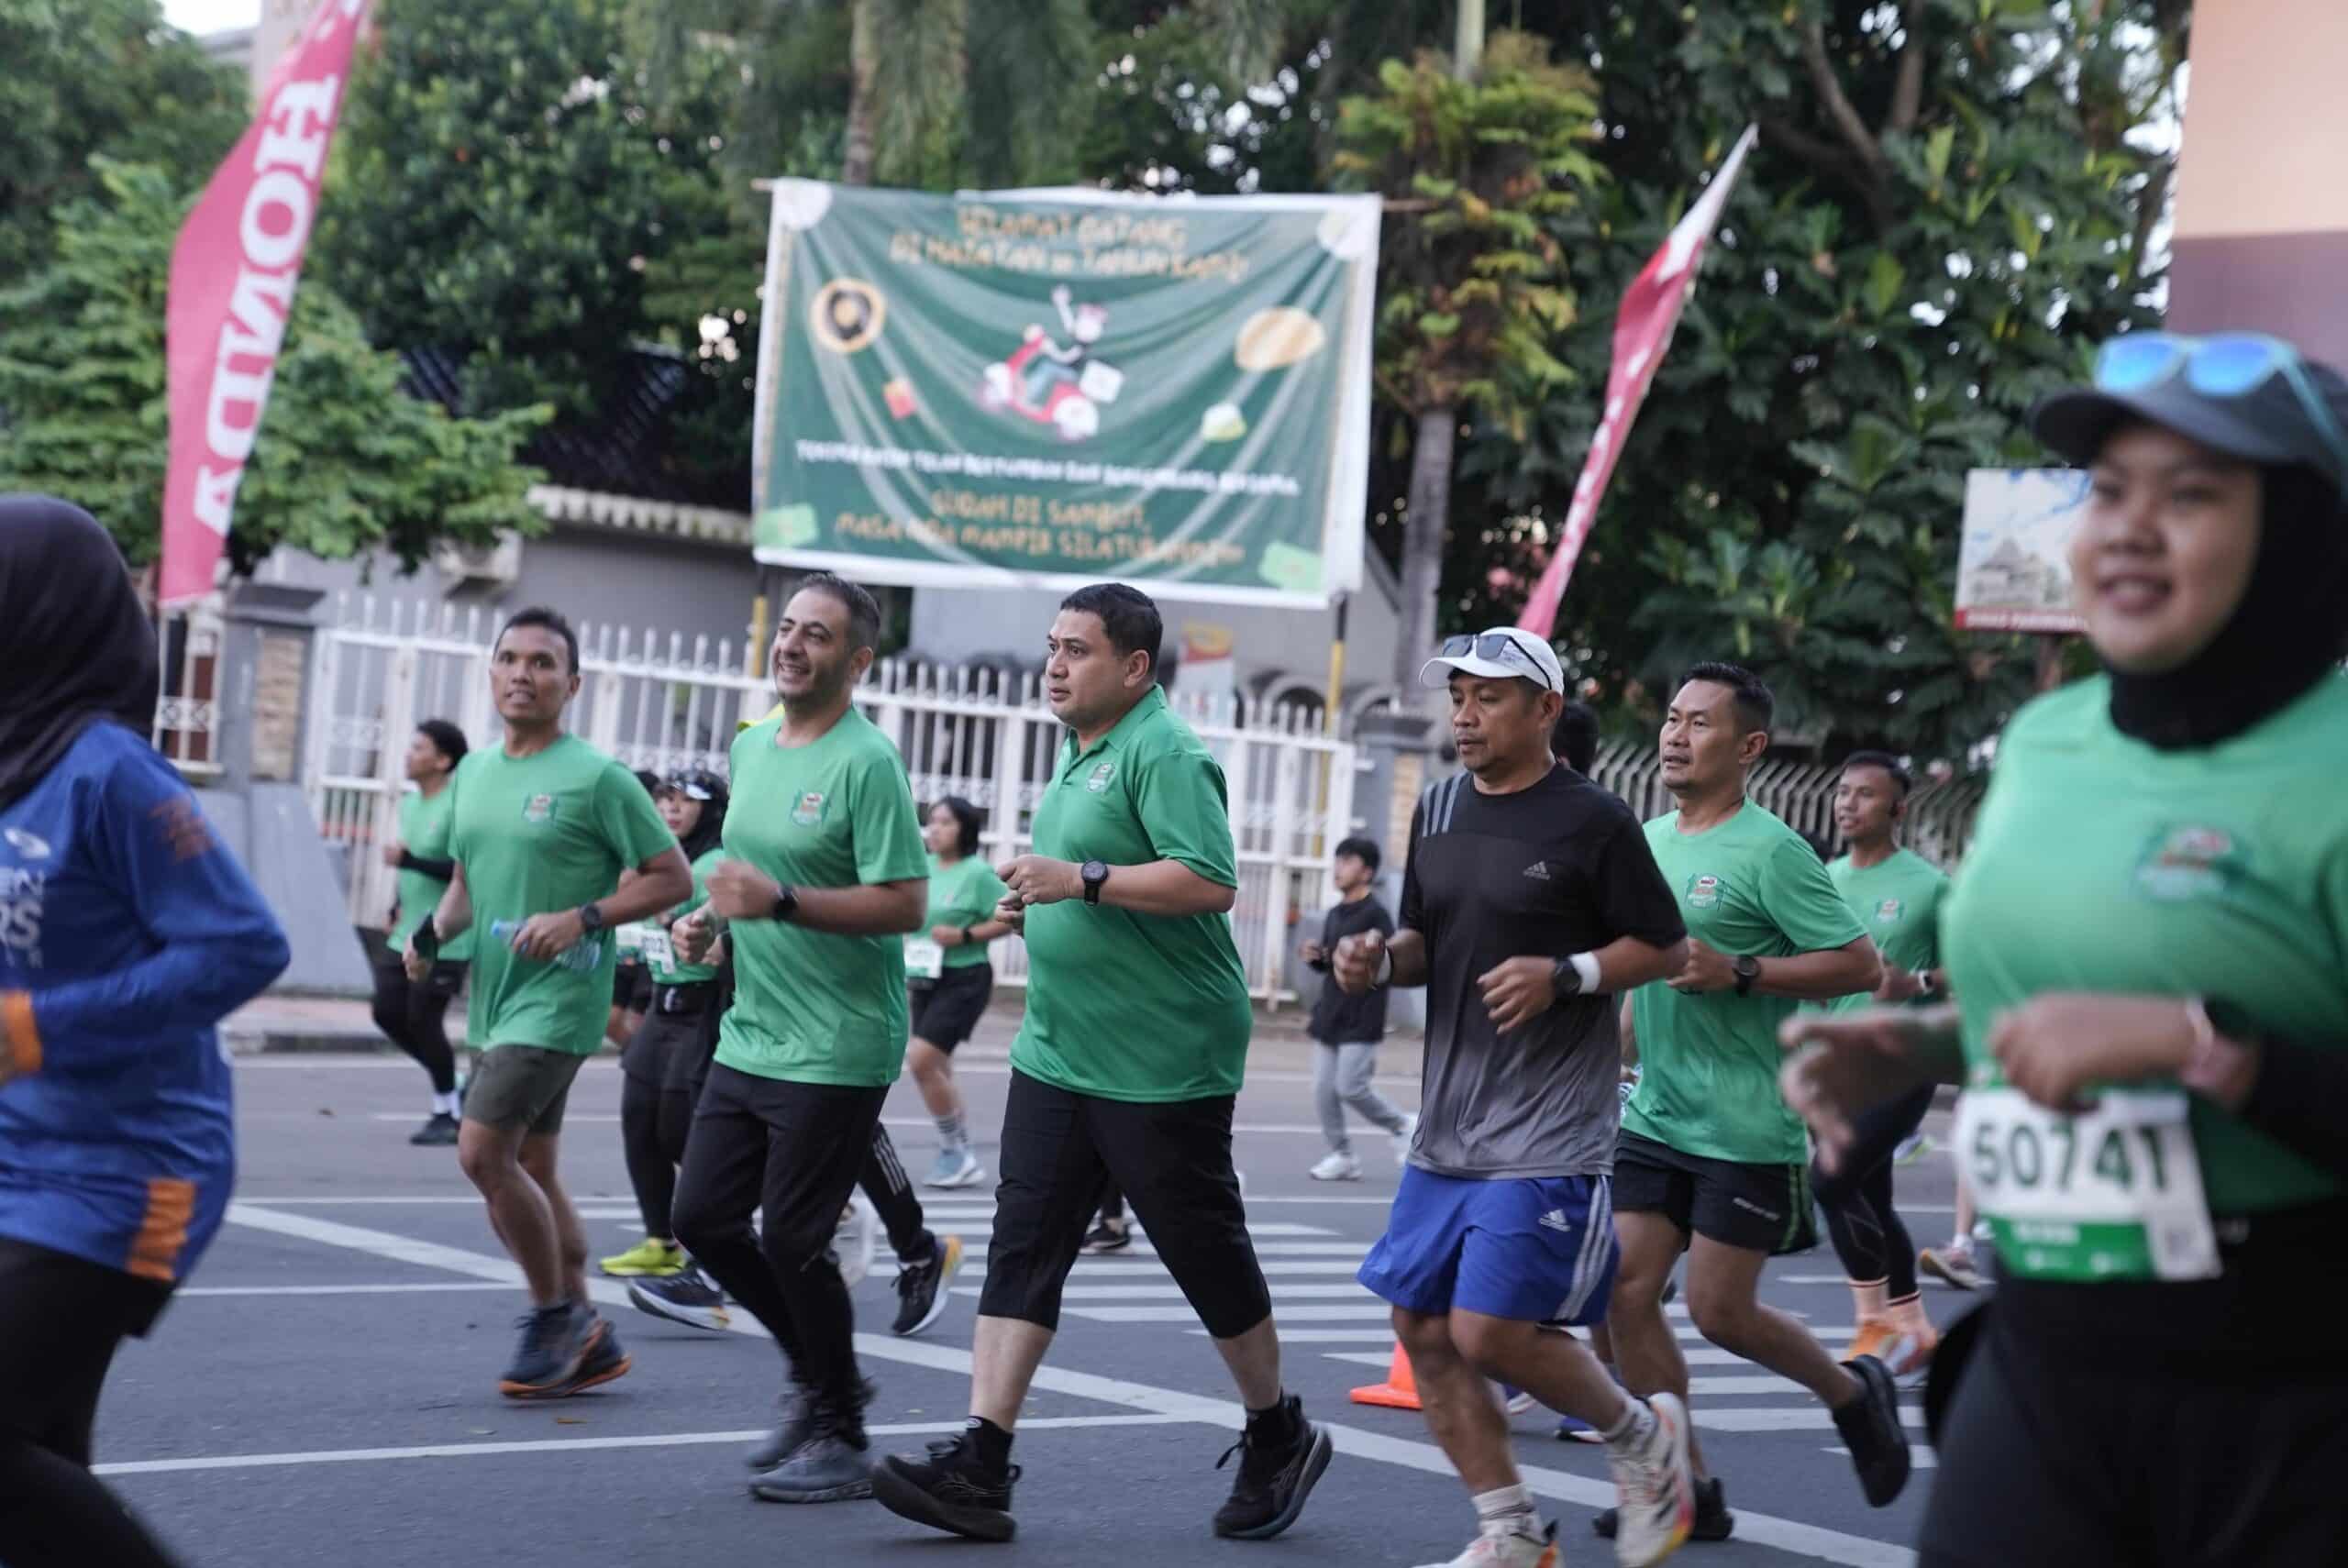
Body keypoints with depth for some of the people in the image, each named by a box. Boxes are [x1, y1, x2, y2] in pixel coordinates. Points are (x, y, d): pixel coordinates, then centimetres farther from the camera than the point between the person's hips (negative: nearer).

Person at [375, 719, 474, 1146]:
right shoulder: (409, 802, 12)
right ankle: (452, 1084, 22)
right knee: (388, 1013, 5)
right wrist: (399, 906, 14)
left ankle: (447, 1115, 10)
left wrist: (407, 860, -27)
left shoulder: (458, 805, -16)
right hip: (406, 934, 9)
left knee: (423, 1020, -6)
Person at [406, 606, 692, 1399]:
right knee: (532, 1174, 11)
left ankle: (555, 1315, 1)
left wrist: (582, 918, -19)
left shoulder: (596, 778, -9)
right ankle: (587, 1340, 22)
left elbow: (673, 878, -8)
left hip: (558, 999, -8)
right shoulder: (473, 771, 12)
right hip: (495, 1000, 8)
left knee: (482, 1151, -16)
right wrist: (433, 932, 2)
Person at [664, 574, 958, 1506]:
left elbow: (905, 905, -20)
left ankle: (840, 1437, 12)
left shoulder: (866, 762, -14)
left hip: (835, 1052, -8)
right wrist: (712, 922, 6)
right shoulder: (751, 745, 11)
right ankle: (814, 1370, 29)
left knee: (791, 1242, -5)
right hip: (747, 1038, 8)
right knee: (702, 1220, 9)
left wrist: (780, 901, -27)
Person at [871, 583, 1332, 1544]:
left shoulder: (1166, 755, -14)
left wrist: (1080, 879, -26)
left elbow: (1211, 882, -25)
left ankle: (1279, 1438, 24)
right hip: (1058, 1056, 9)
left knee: (1206, 1252, 4)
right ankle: (979, 1468, -1)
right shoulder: (1082, 755, 15)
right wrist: (1036, 904, 11)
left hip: (1163, 1065, -9)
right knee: (1022, 1247, 1)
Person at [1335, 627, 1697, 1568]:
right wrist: (1380, 959, -1)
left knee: (1490, 1333, -13)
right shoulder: (1438, 811, 10)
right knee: (1424, 1327, 6)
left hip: (1548, 1137, -7)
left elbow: (1665, 949, -5)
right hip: (1448, 1128, 7)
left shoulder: (1592, 821, -9)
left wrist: (1564, 976, -19)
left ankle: (1642, 1437, 16)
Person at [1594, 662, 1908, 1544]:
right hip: (1654, 1116, 7)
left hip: (1746, 1129, -7)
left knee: (1718, 1310, -2)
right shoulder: (1648, 841, 11)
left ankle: (1854, 1394, 25)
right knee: (1626, 1290, -1)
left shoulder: (1770, 851, -11)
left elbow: (1860, 965, -15)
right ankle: (1687, 1488, 10)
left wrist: (1737, 973, -23)